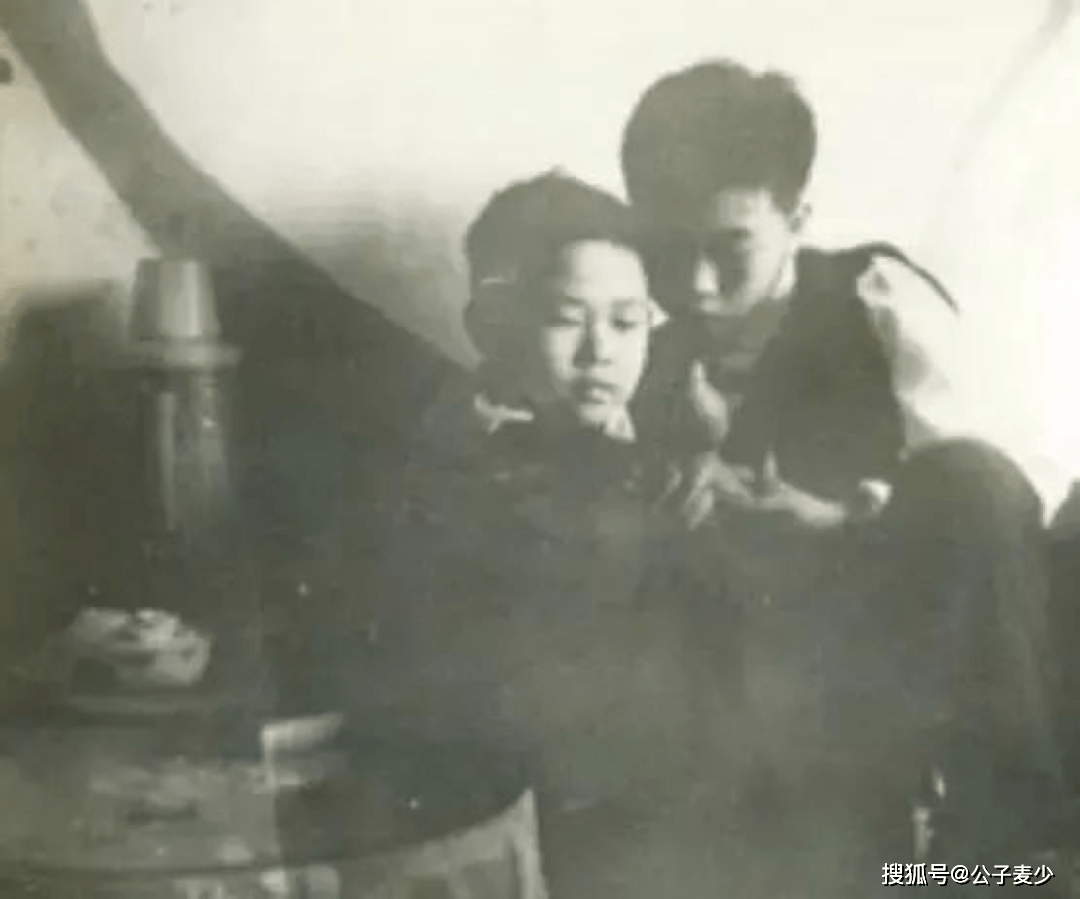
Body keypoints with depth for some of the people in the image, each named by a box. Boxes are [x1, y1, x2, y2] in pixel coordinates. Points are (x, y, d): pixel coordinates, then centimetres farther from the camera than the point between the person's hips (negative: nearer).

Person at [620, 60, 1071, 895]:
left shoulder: (875, 300, -9)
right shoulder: (652, 378, -1)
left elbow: (975, 497, -16)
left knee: (969, 484, -29)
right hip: (812, 684, 3)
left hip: (938, 634, -2)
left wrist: (829, 524, -30)